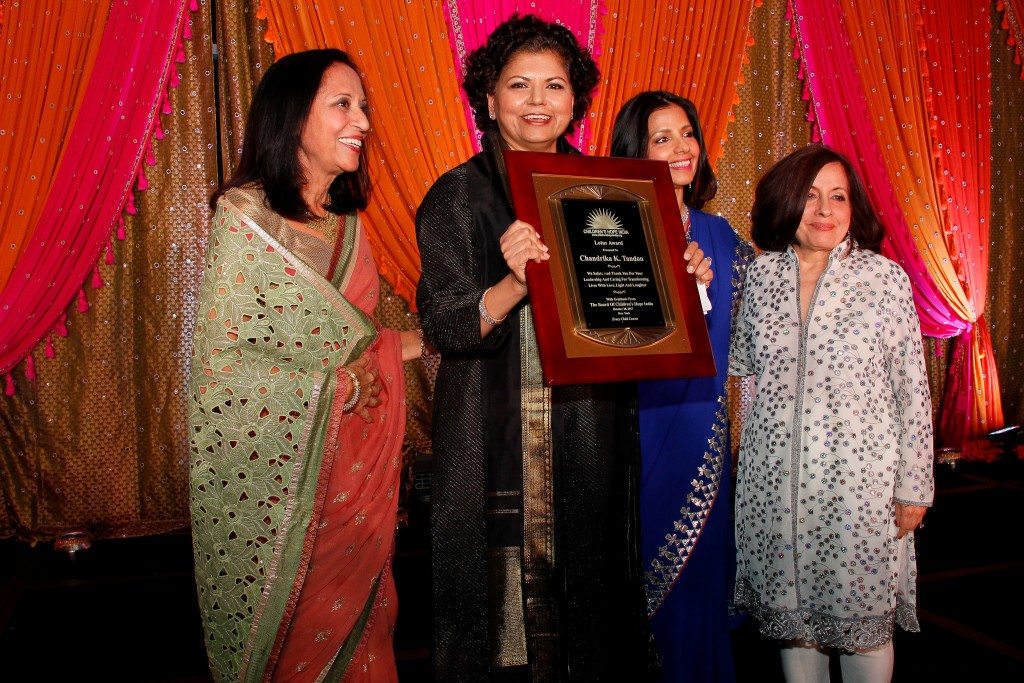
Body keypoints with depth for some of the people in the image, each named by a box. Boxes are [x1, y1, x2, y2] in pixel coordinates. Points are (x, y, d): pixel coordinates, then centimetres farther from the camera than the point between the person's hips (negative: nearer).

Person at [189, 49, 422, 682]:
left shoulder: (348, 225, 9)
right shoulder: (244, 213, -10)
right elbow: (230, 346, -14)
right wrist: (341, 376, -13)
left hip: (352, 454, 6)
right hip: (272, 453, -5)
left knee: (350, 601, 12)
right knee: (281, 606, 8)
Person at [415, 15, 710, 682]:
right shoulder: (459, 195, -4)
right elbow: (444, 327, -13)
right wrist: (513, 285, -31)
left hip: (589, 440, 4)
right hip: (498, 445, -3)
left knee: (588, 590, 14)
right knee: (508, 595, 4)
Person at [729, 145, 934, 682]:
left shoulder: (885, 277, -5)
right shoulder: (761, 275, 3)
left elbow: (911, 389, -2)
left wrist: (913, 486, -2)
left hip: (860, 479, -2)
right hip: (774, 478, 3)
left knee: (864, 614, 9)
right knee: (789, 609, 15)